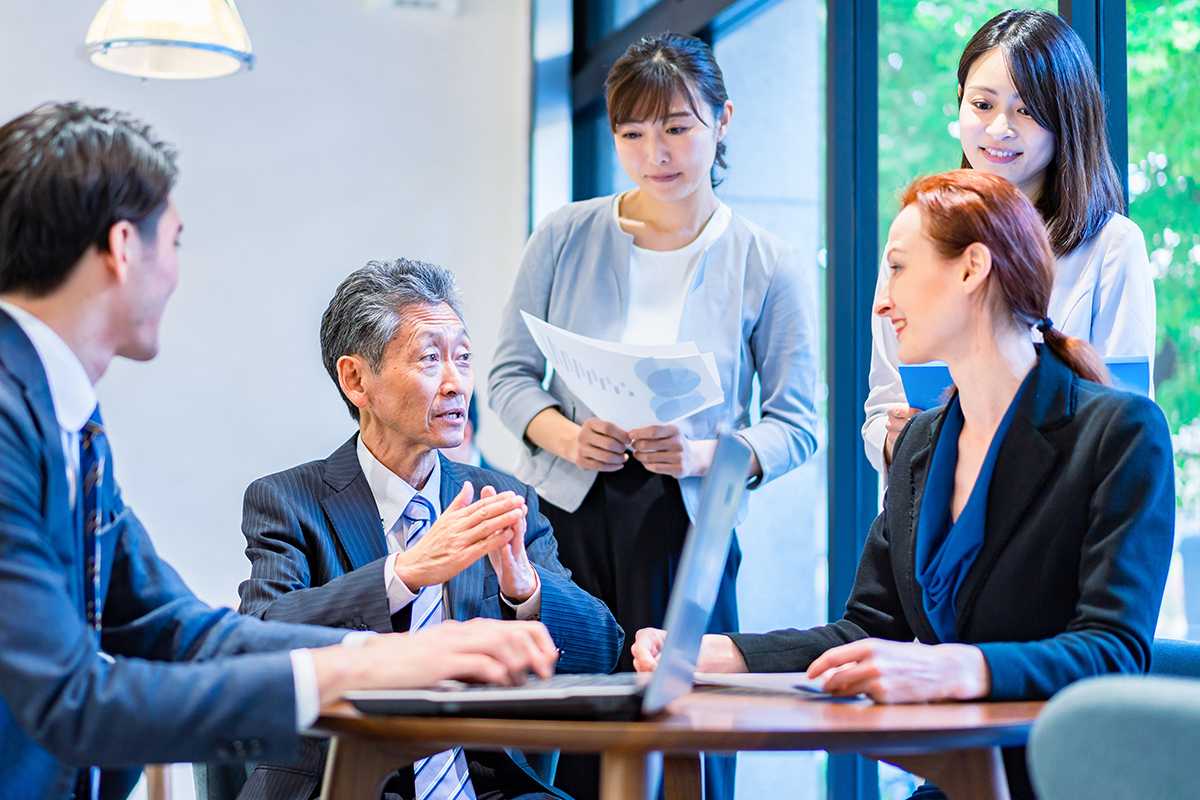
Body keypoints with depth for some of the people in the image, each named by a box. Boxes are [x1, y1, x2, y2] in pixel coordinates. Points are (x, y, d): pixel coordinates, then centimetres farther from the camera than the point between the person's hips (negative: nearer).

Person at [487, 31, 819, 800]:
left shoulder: (770, 266, 2)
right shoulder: (565, 237, 5)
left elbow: (797, 424, 1)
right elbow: (511, 374, 9)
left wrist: (699, 454, -17)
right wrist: (565, 437, -11)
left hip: (685, 529, -1)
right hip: (567, 513, 1)